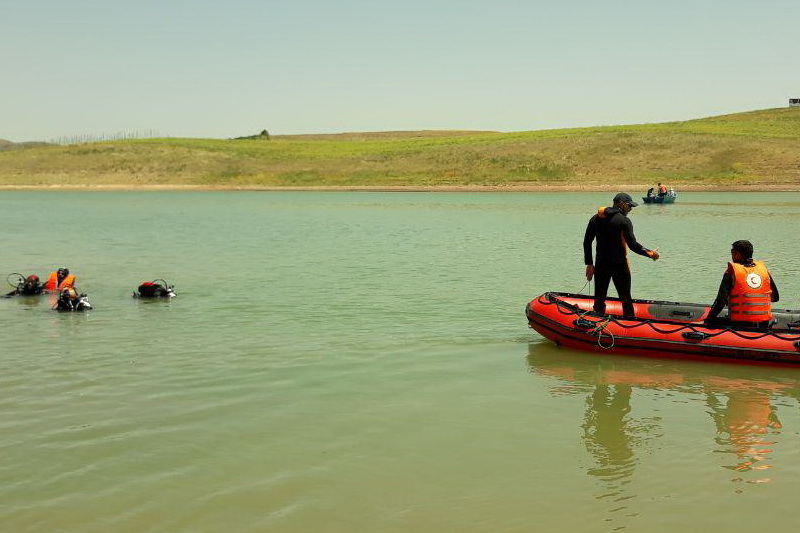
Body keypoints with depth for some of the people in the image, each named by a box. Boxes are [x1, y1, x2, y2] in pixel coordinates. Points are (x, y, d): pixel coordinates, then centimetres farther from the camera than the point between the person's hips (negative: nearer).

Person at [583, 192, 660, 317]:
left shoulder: (595, 219, 7)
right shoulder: (624, 221, -10)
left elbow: (587, 242, 8)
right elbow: (633, 245, -15)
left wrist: (589, 264, 12)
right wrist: (650, 254, -2)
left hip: (601, 265, 4)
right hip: (620, 265, -4)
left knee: (599, 300, 9)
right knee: (626, 299, 7)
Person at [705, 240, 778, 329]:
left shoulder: (732, 271, -4)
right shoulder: (763, 268, 9)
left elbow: (721, 300, -7)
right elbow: (775, 297, 16)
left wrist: (708, 322, 2)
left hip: (740, 323, -4)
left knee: (713, 322, 13)